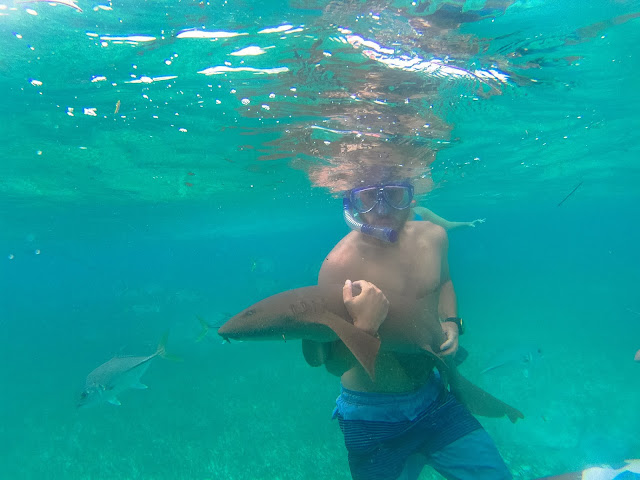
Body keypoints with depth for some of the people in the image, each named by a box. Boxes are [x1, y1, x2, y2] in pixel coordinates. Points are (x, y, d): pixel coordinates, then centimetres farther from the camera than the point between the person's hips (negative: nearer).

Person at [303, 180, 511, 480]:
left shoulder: (433, 237, -6)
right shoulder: (339, 264, -23)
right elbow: (335, 365, -21)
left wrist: (451, 323, 0)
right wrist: (363, 326, -39)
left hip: (434, 397, 5)